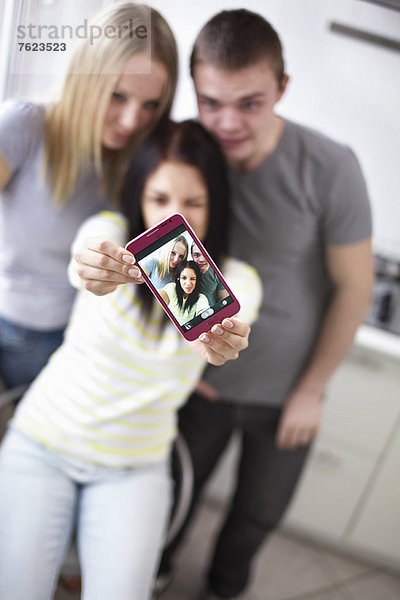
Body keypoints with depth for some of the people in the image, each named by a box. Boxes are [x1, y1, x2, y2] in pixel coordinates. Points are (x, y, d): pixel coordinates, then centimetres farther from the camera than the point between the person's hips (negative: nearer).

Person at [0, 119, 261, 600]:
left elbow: (228, 310, -33)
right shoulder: (112, 232, -13)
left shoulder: (235, 279, -11)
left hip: (135, 466, 1)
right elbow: (82, 263, -36)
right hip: (42, 445, 0)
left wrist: (218, 340, -57)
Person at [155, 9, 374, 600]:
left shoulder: (329, 169, -23)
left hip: (286, 390, 0)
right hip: (202, 378, 1)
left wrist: (311, 390, -7)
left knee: (259, 512, 22)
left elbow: (354, 288, -13)